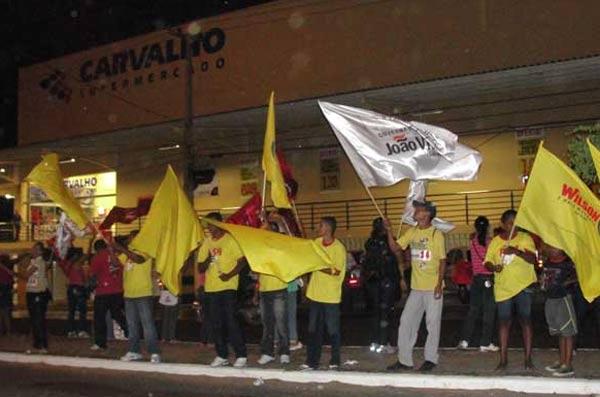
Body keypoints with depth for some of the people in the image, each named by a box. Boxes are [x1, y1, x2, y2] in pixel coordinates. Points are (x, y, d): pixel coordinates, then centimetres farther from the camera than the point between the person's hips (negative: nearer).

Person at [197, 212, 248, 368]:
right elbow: (200, 269, 12)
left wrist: (229, 275, -21)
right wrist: (208, 260, -10)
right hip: (211, 289, 5)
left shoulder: (231, 240, -3)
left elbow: (242, 261, -8)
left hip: (228, 287, -5)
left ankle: (241, 355, 1)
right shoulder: (206, 243, 12)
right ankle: (222, 356, 16)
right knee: (216, 324, 7)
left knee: (231, 321, -7)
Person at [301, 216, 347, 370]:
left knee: (333, 329, 4)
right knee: (313, 329, 9)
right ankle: (312, 361, 15)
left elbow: (336, 271, -16)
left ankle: (335, 361, 16)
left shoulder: (338, 248, -12)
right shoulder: (317, 242, 5)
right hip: (315, 293, 6)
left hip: (331, 296, -6)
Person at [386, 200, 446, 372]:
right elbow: (395, 247, 4)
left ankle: (431, 359, 15)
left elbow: (442, 260, -8)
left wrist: (439, 284, -14)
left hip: (433, 287, -5)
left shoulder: (436, 234, -7)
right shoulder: (411, 232, 8)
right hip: (416, 287, 5)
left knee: (433, 323, 3)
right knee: (406, 321, 5)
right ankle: (404, 360, 13)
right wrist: (389, 231, -10)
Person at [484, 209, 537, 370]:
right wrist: (493, 267, -15)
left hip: (524, 286, -2)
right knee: (504, 321, 4)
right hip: (503, 288, 2)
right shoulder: (495, 241, 7)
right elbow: (487, 262, 8)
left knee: (525, 320, 1)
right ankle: (503, 359, 10)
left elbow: (532, 259, -13)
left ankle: (528, 359, 7)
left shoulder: (525, 238, -1)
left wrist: (516, 251, -28)